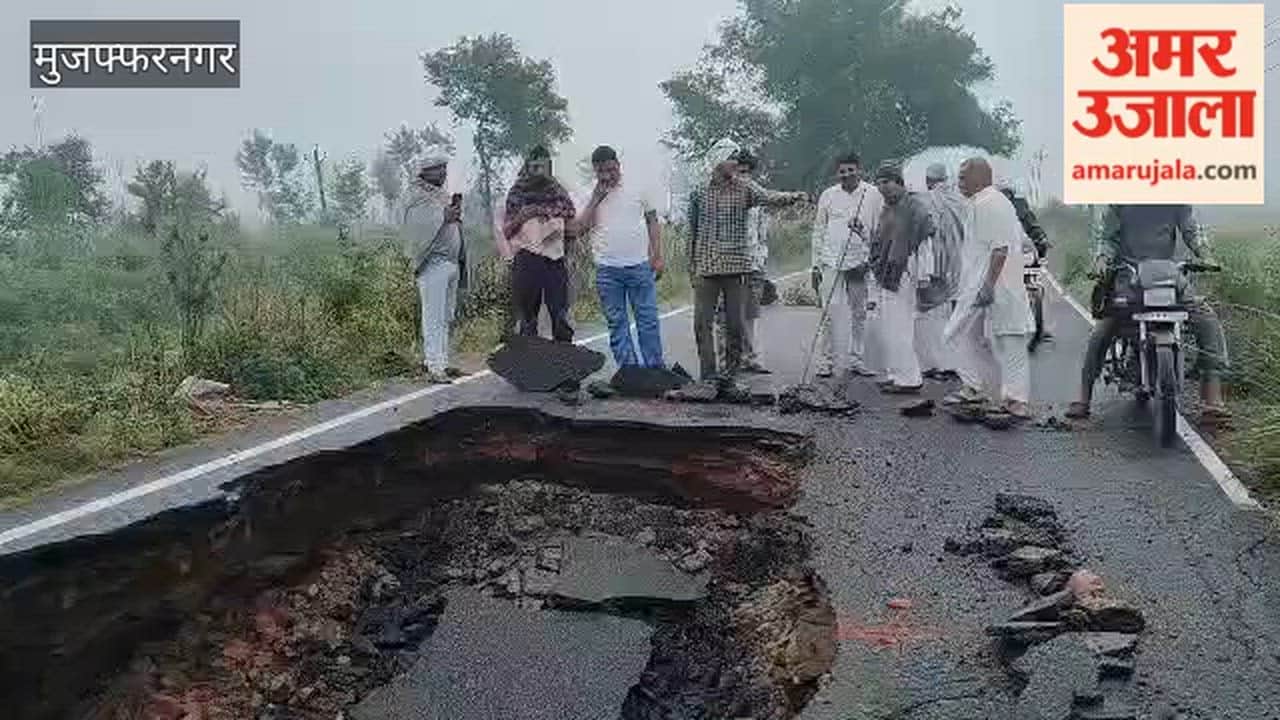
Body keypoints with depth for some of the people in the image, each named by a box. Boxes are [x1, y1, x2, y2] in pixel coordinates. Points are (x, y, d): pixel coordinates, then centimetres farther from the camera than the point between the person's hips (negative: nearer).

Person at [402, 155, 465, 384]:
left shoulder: (443, 196, 18)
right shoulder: (419, 200, -7)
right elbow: (416, 229, -19)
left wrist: (456, 218, 5)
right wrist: (443, 217, -18)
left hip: (451, 263, 8)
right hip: (433, 265, -8)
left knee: (446, 318, 11)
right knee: (434, 319, -8)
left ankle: (442, 363, 18)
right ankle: (434, 367, -6)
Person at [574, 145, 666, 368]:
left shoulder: (638, 190, 6)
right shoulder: (590, 196, 7)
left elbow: (653, 222, 9)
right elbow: (580, 230, -3)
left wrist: (658, 256, 2)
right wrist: (596, 198, -7)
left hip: (640, 266, -1)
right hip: (607, 269, 1)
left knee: (648, 320, 1)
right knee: (616, 324, 4)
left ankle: (655, 369, 8)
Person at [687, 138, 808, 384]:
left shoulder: (744, 188, 3)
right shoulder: (699, 193, 7)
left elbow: (768, 197, -16)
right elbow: (693, 232, 12)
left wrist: (794, 197, -36)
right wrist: (692, 266, 11)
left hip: (737, 265, -1)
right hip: (705, 267, 1)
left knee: (735, 322, 4)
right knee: (702, 322, -1)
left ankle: (733, 364, 20)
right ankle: (708, 371, 7)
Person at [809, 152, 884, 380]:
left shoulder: (873, 195, 6)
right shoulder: (828, 195, 8)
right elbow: (818, 231, 11)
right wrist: (816, 265, 7)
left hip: (860, 261, 1)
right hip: (831, 261, -1)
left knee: (859, 313, 7)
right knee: (831, 311, -8)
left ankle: (856, 361, 17)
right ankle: (826, 362, -2)